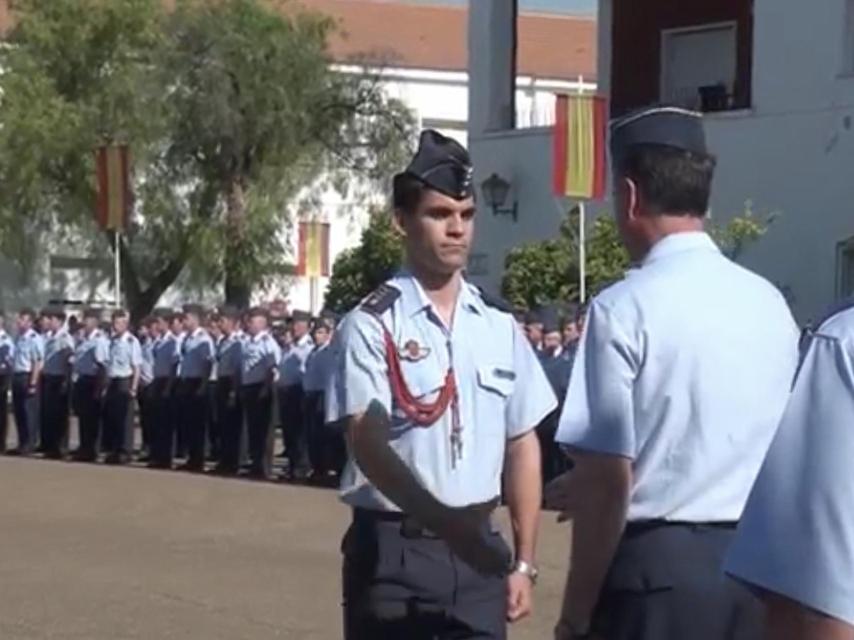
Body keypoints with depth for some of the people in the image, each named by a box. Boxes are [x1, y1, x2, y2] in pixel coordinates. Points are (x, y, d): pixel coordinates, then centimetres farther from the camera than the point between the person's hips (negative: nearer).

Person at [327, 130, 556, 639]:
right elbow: (369, 445, -21)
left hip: (479, 549, 5)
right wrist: (444, 520, -35)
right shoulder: (372, 325, -10)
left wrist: (524, 562, 9)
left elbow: (522, 445, 12)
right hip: (394, 551, -5)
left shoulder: (499, 325, 8)